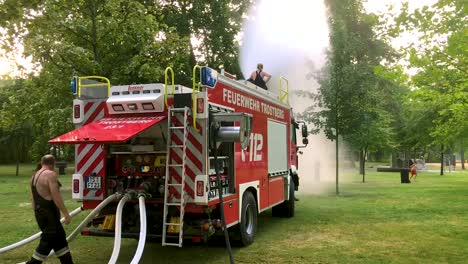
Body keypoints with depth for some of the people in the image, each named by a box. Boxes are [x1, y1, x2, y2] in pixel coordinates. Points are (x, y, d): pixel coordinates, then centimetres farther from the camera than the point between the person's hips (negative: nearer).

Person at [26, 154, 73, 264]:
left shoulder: (35, 176, 13)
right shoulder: (50, 174, -14)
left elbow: (34, 198, 17)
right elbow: (56, 196, -20)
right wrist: (66, 214, -17)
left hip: (40, 213, 10)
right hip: (49, 214, -10)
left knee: (60, 238, 15)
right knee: (48, 242, -1)